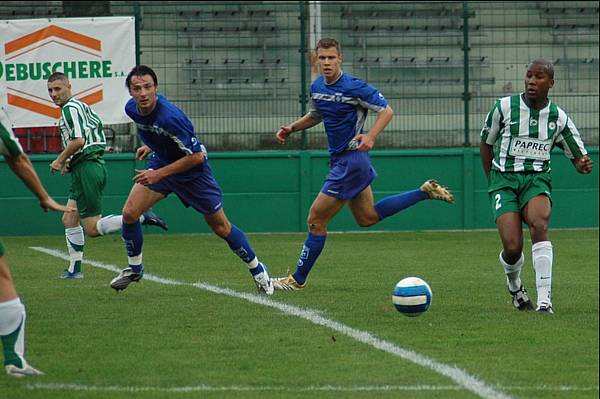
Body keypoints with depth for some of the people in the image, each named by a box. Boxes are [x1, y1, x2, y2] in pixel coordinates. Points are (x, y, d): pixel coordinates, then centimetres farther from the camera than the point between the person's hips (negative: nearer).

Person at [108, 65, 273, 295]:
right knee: (129, 213, -11)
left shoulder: (169, 117, -36)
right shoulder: (132, 109, -13)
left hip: (192, 171, -6)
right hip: (160, 163, 6)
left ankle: (257, 269, 23)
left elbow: (196, 156, -29)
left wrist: (158, 174, -29)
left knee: (221, 227, 3)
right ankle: (134, 268, 11)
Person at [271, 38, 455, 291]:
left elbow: (386, 111, -15)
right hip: (340, 159, 9)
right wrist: (290, 128, 8)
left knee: (316, 220, -4)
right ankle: (426, 192, 27)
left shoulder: (354, 87, -18)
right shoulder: (316, 87, 6)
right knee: (367, 218, 22)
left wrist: (371, 136, -31)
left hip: (350, 160, -9)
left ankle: (297, 280, 8)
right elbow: (315, 116, 24)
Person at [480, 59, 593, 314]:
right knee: (512, 248, -18)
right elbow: (486, 143, 13)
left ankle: (544, 300, -34)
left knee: (539, 224, -33)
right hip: (504, 180, -1)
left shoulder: (559, 118, 5)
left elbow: (579, 157, 13)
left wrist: (584, 165, -11)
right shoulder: (504, 107, 0)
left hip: (537, 180, 1)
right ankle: (514, 286, 20)